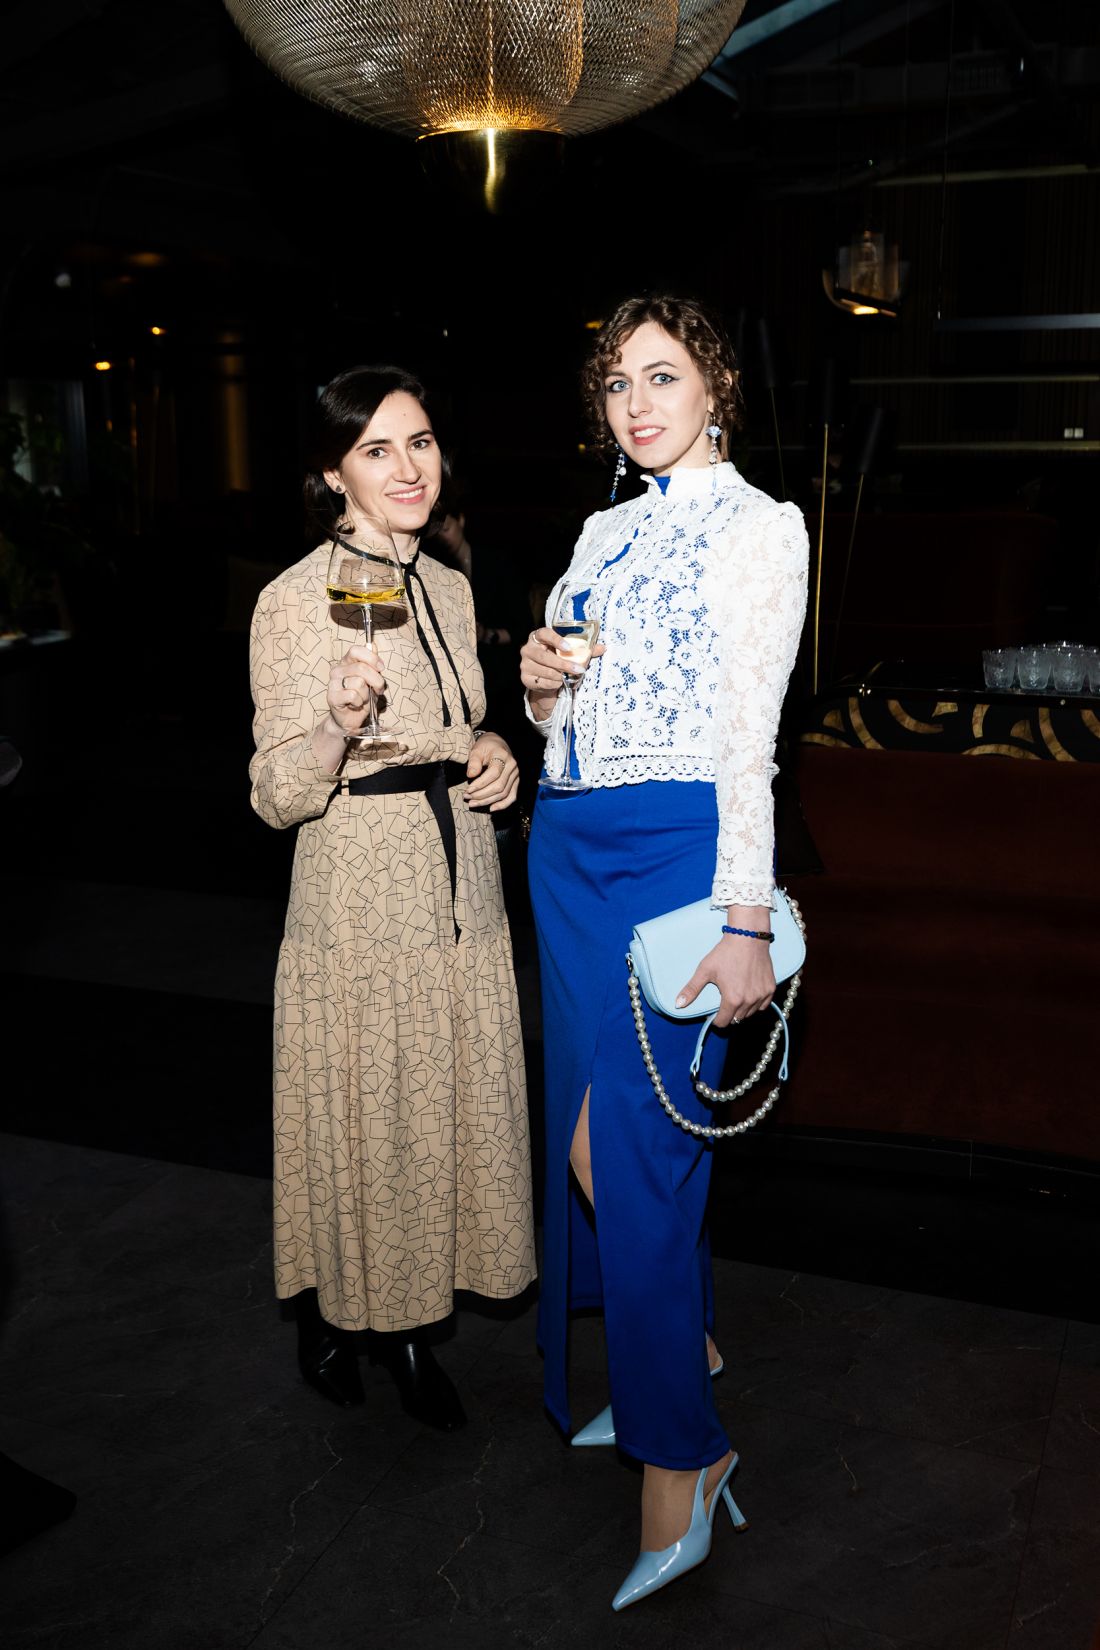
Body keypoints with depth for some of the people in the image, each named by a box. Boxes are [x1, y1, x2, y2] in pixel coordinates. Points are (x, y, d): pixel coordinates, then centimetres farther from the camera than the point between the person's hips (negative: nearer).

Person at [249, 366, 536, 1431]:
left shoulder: (447, 587, 9)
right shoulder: (295, 600, -12)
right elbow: (277, 795, -15)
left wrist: (494, 754, 0)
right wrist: (339, 722, -33)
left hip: (460, 885, 7)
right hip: (359, 894, -6)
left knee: (449, 1100, 13)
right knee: (359, 1109, 6)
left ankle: (408, 1325, 33)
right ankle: (329, 1313, 32)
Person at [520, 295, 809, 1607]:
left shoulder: (758, 527, -4)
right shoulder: (606, 531, 17)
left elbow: (747, 732, -12)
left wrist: (746, 919, -17)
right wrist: (537, 683, -3)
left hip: (675, 855, -8)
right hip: (569, 852, 8)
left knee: (630, 1150, -8)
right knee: (586, 1133, 14)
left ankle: (676, 1473, 7)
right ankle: (679, 1353, 36)